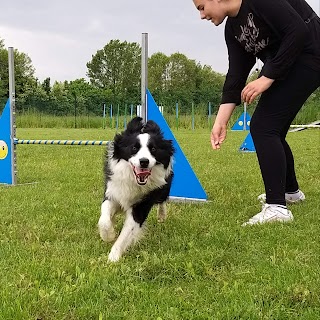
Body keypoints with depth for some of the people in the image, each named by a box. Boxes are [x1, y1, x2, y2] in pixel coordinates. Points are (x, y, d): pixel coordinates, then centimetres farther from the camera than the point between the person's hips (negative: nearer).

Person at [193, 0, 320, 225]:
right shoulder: (232, 29, 9)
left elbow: (299, 31, -23)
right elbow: (236, 76, 5)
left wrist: (267, 78, -22)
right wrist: (221, 122, -3)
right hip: (285, 66, 9)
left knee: (262, 126, -14)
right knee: (272, 130, 16)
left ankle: (277, 207, -13)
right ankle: (291, 191, 38)